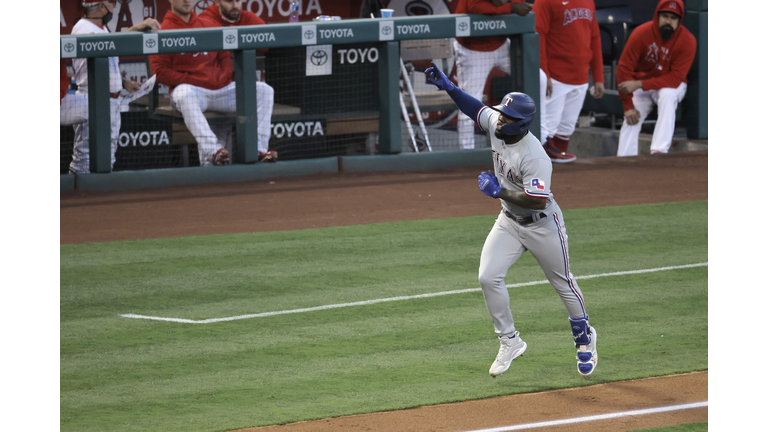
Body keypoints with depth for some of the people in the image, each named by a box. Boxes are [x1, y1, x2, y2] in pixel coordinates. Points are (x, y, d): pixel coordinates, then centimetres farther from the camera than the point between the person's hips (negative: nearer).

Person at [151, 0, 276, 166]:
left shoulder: (207, 25, 19)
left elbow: (225, 56, 22)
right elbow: (160, 71, -7)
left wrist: (223, 76, 1)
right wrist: (190, 80, -14)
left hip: (221, 89, 6)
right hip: (191, 89, -6)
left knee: (264, 90, -10)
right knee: (185, 95, -42)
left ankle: (259, 150, -21)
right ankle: (213, 150, -52)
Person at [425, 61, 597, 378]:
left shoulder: (535, 157, -33)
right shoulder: (496, 123, -11)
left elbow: (538, 200, -35)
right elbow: (476, 109, 9)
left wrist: (499, 191, -31)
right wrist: (447, 87, -1)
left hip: (542, 224, -7)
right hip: (509, 221, 7)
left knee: (562, 283, 11)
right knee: (488, 277, -9)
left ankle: (584, 337, 35)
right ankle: (509, 342, 4)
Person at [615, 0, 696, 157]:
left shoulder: (687, 41, -20)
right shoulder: (641, 33, -18)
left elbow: (675, 78, -25)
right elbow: (624, 69, -17)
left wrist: (640, 84, -33)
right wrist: (628, 106, -21)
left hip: (671, 86, -2)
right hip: (641, 86, 2)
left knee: (667, 95, -35)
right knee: (630, 120, -20)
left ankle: (659, 151, -41)